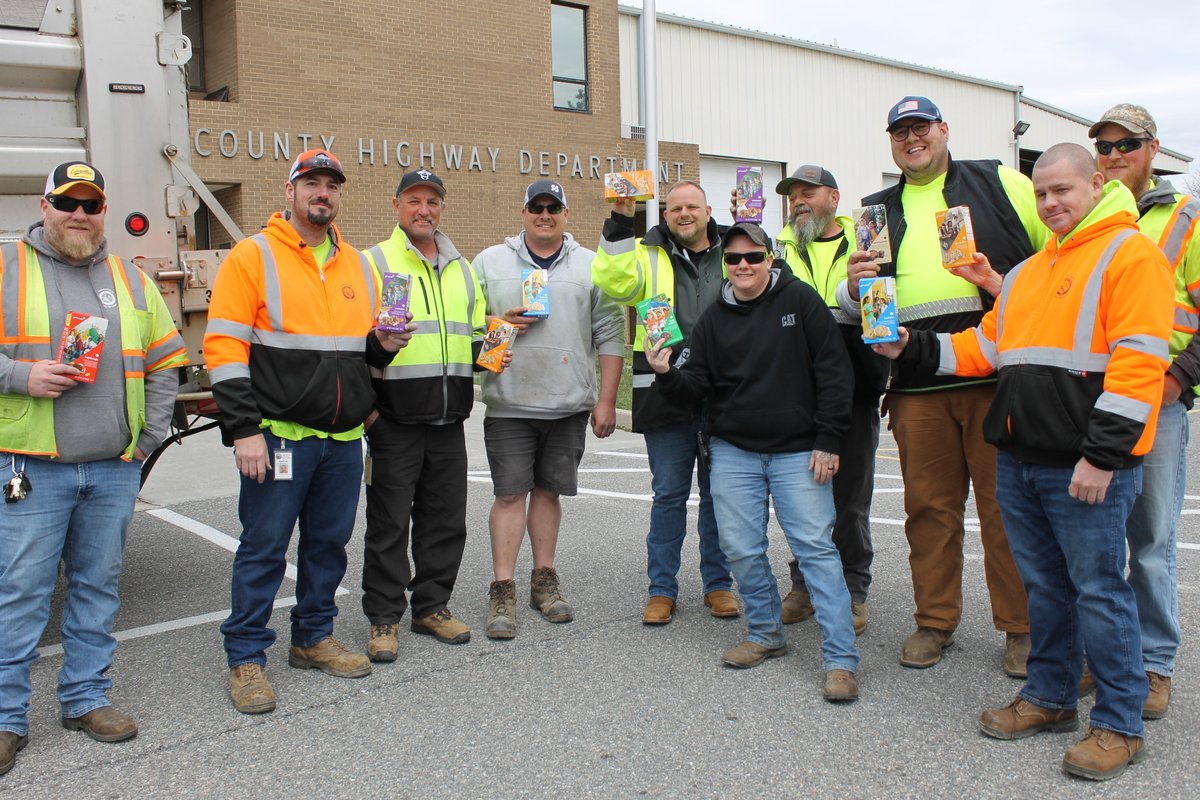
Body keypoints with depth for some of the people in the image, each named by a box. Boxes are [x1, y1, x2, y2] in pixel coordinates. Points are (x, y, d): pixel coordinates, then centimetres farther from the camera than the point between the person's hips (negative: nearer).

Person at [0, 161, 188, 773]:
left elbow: (164, 365, 16)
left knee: (99, 587, 11)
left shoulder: (132, 280, 13)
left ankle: (86, 697, 25)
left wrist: (149, 439, 9)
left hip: (115, 470, 4)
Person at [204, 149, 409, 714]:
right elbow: (224, 348, -9)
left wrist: (382, 343, -1)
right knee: (264, 547, 1)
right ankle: (246, 658, 13)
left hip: (343, 437, 6)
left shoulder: (356, 264, 15)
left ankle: (314, 638, 30)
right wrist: (243, 430, -16)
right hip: (278, 434, -6)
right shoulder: (252, 256, -4)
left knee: (329, 542, 14)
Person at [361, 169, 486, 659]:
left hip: (449, 420, 5)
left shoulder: (462, 268, 17)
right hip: (394, 420, -5)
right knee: (389, 523, 2)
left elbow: (476, 332, 25)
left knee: (446, 521, 12)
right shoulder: (375, 262, 0)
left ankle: (432, 607, 26)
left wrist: (486, 348, 4)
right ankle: (384, 618, 14)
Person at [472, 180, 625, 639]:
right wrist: (499, 325, -11)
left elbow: (610, 337, 6)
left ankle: (544, 580, 23)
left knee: (548, 490, 10)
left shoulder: (591, 267, 8)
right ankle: (503, 590, 6)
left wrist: (606, 401, 1)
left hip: (569, 404, 1)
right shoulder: (490, 262, 8)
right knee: (510, 494, -2)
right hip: (509, 403, -1)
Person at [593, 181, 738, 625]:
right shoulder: (650, 255, 5)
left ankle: (718, 584, 25)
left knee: (718, 494, 11)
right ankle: (662, 589, 17)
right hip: (666, 396, -1)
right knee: (669, 494, 6)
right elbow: (613, 281, -12)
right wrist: (620, 222, -17)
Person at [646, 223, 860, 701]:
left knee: (816, 547, -7)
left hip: (798, 451, -3)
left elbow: (834, 371, -4)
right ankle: (767, 635, 24)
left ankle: (841, 660, -2)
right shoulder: (714, 319, 9)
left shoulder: (800, 300, -2)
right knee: (741, 549, 3)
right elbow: (698, 384, 6)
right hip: (733, 451, 4)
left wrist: (828, 441, -8)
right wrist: (667, 374, -16)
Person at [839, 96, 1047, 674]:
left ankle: (1022, 627, 15)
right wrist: (854, 288, -7)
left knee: (1007, 503, 1)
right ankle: (935, 621, 21)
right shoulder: (877, 212, 18)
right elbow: (851, 304, 15)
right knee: (929, 505, 7)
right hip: (916, 384, 3)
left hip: (999, 373, -2)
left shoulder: (999, 184, 10)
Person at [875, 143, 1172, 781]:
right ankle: (1050, 697, 30)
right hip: (1020, 460, 7)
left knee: (1098, 590, 0)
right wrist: (913, 348, 9)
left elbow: (1137, 362, -15)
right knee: (1044, 584, 16)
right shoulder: (1027, 272, 19)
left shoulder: (1130, 254, -6)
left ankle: (1120, 724, 15)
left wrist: (1103, 454, -19)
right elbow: (987, 345, 21)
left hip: (1087, 465, -7)